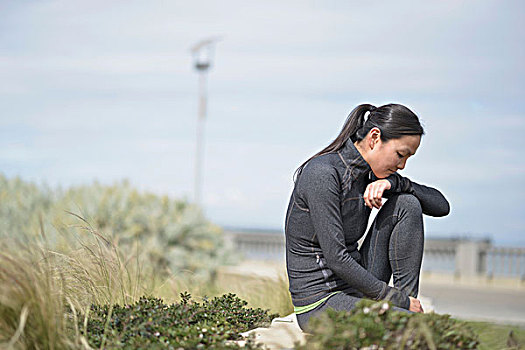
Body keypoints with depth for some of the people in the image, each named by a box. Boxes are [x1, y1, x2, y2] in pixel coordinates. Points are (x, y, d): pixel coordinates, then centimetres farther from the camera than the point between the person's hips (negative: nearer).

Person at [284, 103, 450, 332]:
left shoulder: (368, 175, 7)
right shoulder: (323, 173, -19)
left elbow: (441, 206, 6)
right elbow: (336, 257, -23)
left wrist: (394, 182, -11)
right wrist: (396, 300, -17)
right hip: (319, 302, -9)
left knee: (406, 204, -2)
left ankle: (408, 298, -1)